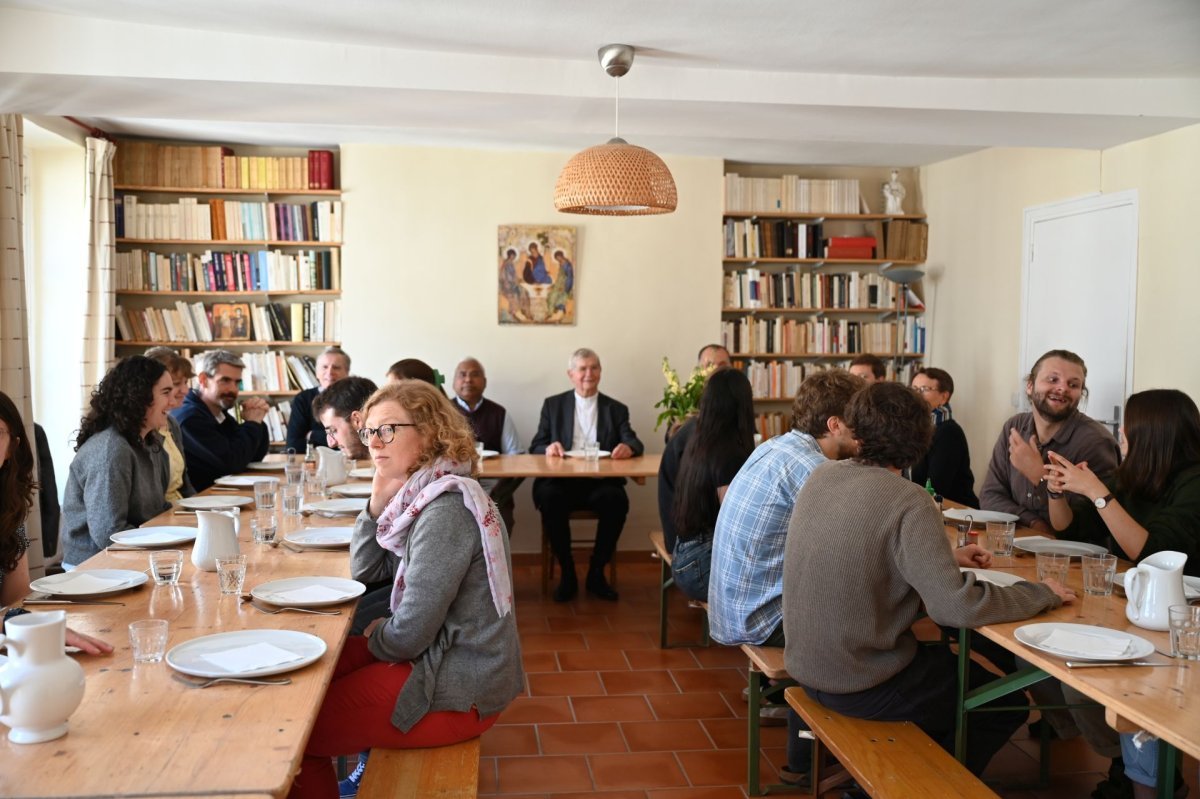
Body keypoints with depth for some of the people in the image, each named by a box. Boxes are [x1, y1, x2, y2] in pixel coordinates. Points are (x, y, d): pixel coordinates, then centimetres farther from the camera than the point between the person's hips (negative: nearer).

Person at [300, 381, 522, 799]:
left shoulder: (446, 510, -24)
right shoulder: (419, 493, 5)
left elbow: (409, 634, -24)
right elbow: (365, 572, 9)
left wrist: (376, 637, -1)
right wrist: (379, 500, -5)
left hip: (458, 687, -9)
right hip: (438, 655, 9)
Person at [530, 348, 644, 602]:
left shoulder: (616, 409, 17)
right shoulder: (553, 405, 16)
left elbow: (634, 444, 4)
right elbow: (536, 447, 11)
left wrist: (628, 447, -21)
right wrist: (548, 448, -14)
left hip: (600, 483, 0)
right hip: (561, 481, 0)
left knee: (617, 500, -32)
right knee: (548, 497, -34)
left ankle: (596, 573, -12)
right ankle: (567, 572, -15)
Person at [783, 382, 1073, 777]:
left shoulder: (820, 477, -1)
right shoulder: (908, 502, -23)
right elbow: (957, 607, -28)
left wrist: (944, 557, 12)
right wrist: (1043, 594, -13)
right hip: (862, 686, -7)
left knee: (945, 656, 30)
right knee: (1009, 704, 14)